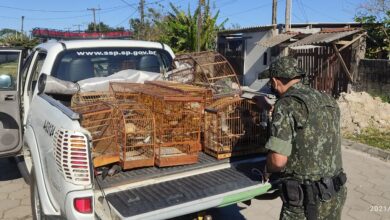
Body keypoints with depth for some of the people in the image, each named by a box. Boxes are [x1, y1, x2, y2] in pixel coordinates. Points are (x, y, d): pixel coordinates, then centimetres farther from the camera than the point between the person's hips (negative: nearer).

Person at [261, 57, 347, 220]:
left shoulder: (287, 105, -17)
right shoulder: (329, 101, 7)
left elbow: (278, 160, -22)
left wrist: (267, 168, -1)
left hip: (307, 200, -7)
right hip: (337, 194, 7)